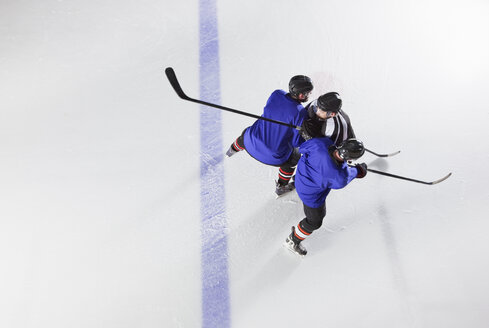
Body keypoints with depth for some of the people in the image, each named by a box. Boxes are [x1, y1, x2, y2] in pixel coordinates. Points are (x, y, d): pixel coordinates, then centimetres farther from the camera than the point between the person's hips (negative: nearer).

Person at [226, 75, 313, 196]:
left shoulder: (276, 94, -12)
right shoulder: (300, 113, -27)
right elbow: (296, 142, -19)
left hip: (252, 144, 4)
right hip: (274, 157, -4)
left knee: (246, 134, 39)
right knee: (293, 157, 28)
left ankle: (233, 149, 71)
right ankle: (281, 187, 46)